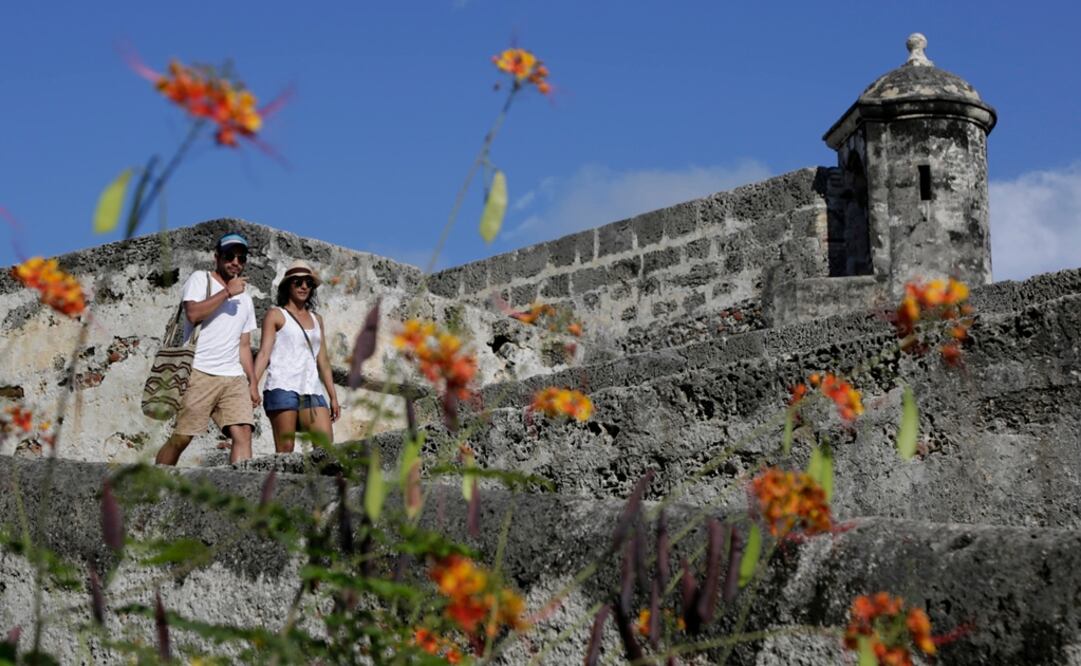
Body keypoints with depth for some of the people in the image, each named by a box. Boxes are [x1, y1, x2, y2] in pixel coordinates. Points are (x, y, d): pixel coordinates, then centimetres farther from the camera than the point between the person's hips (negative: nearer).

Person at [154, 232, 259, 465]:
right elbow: (193, 314, -13)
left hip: (234, 378, 5)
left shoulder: (245, 298, 23)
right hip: (199, 373, -5)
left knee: (243, 433, -14)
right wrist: (227, 292, -10)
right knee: (181, 438, -5)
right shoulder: (200, 279, 6)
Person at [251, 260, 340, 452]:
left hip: (312, 390, 5)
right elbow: (264, 352, -2)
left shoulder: (317, 320, 22)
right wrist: (253, 384, -16)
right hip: (283, 387, -5)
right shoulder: (276, 315, 7)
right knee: (285, 450, -10)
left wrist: (333, 397, 17)